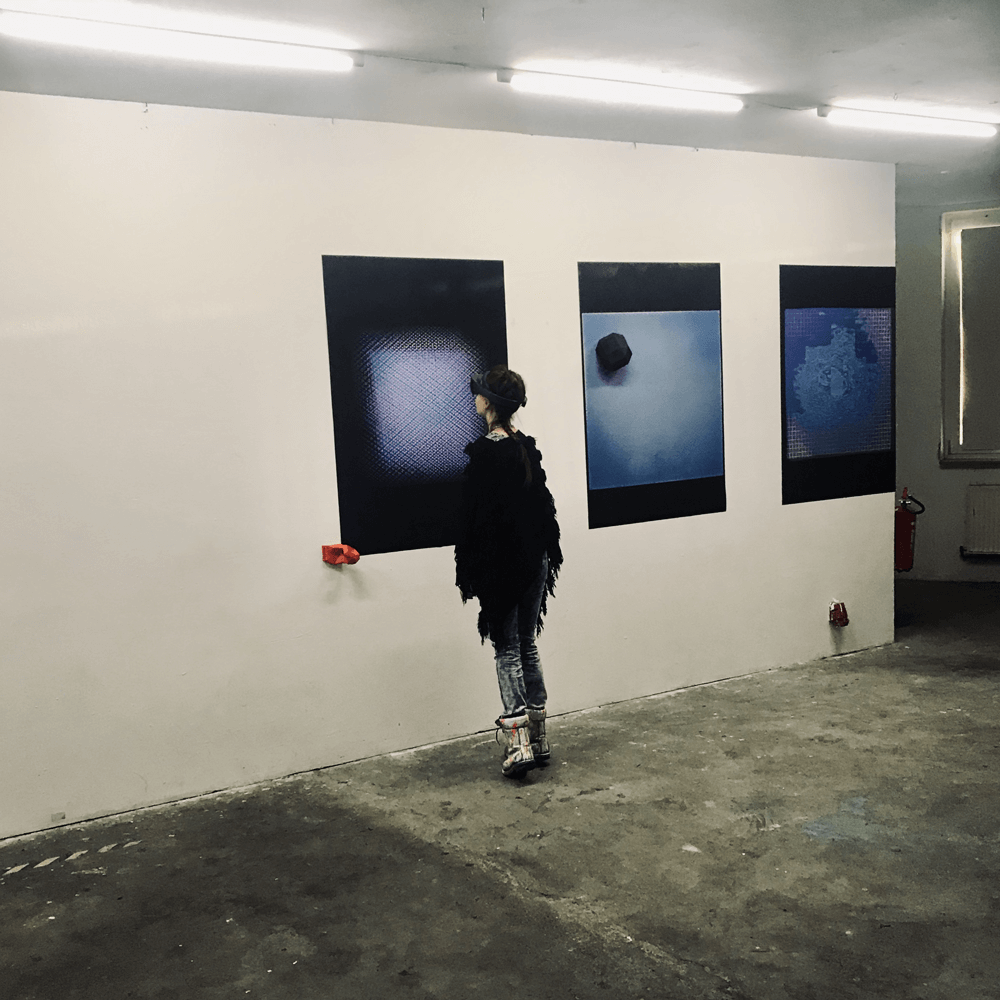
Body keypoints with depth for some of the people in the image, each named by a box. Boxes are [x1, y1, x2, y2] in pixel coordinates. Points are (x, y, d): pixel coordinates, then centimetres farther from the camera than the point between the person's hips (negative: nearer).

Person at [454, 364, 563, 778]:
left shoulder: (483, 453, -15)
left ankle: (518, 743, -3)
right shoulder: (528, 448, 6)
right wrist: (548, 554, 19)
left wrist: (467, 571, -8)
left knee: (507, 651, 1)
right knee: (527, 647, 14)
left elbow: (473, 517, -15)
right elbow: (544, 504, 12)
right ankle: (538, 739, 20)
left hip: (500, 566, -6)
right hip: (535, 561, 6)